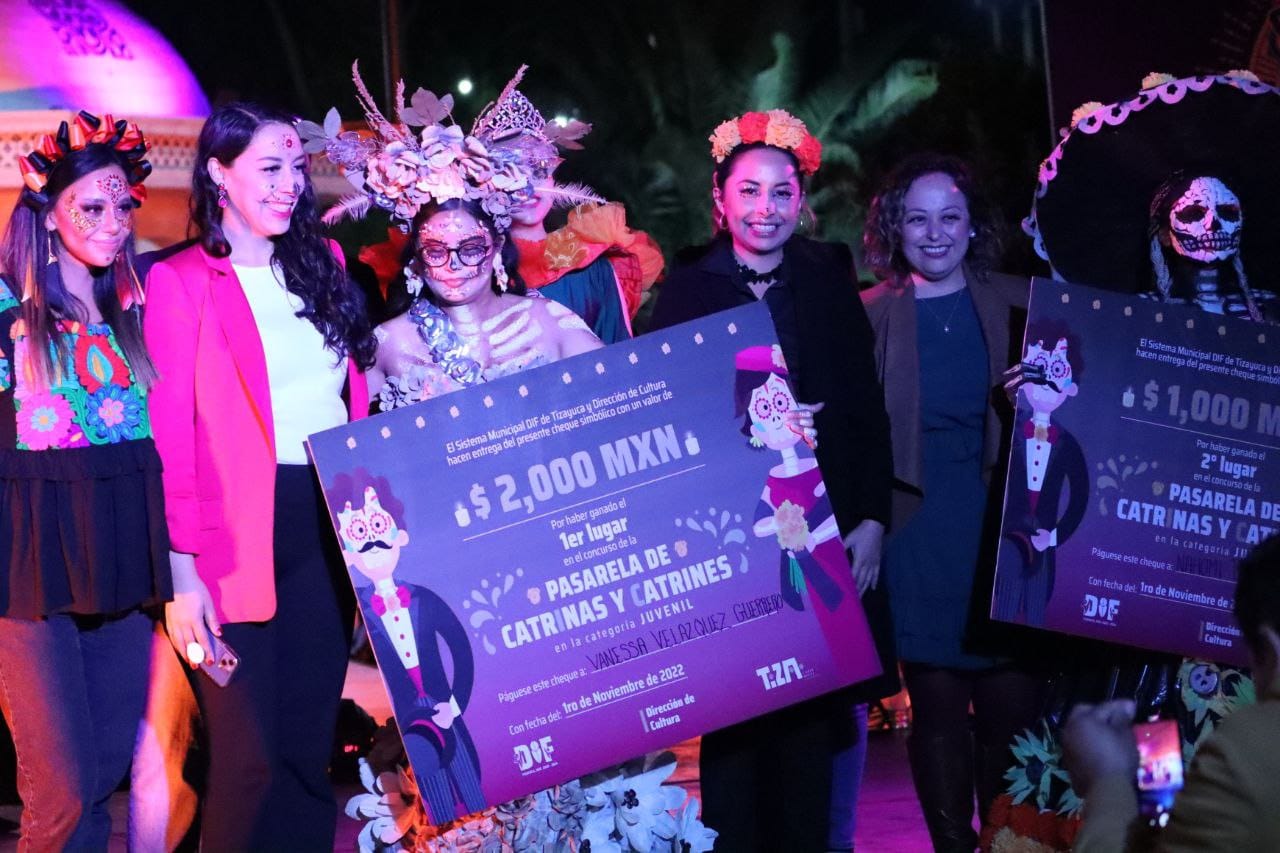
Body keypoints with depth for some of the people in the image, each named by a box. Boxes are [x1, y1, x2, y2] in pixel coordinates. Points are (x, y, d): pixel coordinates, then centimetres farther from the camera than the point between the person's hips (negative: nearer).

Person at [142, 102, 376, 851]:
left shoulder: (322, 267, 15)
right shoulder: (181, 282, -2)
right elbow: (172, 431, -8)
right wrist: (182, 570, -14)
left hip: (331, 529, 5)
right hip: (240, 534, -5)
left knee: (310, 752, 9)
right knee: (251, 758, -5)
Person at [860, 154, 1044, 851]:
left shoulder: (1018, 304, 7)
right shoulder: (869, 316, 3)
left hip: (1005, 531, 1)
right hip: (917, 538, -1)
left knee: (1012, 707, -1)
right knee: (937, 708, 2)